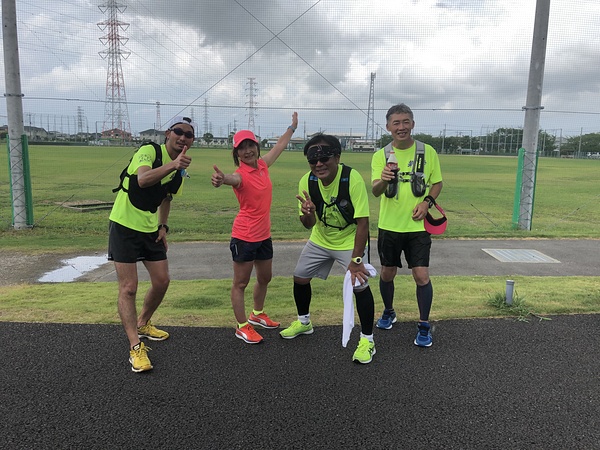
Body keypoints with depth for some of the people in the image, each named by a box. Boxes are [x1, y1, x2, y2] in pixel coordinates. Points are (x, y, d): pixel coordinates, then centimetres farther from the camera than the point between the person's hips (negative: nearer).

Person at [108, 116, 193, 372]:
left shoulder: (180, 168, 5)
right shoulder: (149, 151, -18)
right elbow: (143, 179, -40)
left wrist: (163, 226, 12)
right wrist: (173, 165, -54)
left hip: (150, 229, 7)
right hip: (124, 226, -7)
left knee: (162, 281, 9)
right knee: (128, 288, -7)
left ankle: (143, 324, 34)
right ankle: (135, 347, -1)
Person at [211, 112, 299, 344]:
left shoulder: (263, 165, 2)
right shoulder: (241, 175, -19)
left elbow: (279, 146, 20)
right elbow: (232, 179, -45)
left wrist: (292, 127, 34)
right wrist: (221, 179, -69)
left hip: (264, 235, 8)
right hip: (244, 236, -8)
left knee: (265, 277, 21)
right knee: (241, 282, 4)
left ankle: (257, 314, 42)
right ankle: (242, 327, 17)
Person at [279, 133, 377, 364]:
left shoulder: (353, 179, -30)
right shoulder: (306, 182, -17)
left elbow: (362, 222, -29)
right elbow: (308, 224, -10)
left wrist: (356, 260, -31)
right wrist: (308, 213, -35)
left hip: (350, 240, -5)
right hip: (320, 240, 5)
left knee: (359, 285, -18)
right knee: (299, 277, 11)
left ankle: (367, 340, 4)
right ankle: (304, 322, 39)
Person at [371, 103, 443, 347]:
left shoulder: (428, 151, -3)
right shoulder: (380, 156, -4)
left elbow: (437, 183, 7)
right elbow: (375, 191, -16)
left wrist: (427, 202, -12)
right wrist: (383, 180, -40)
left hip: (418, 226, -1)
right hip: (389, 226, 1)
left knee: (422, 276, -4)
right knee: (387, 273, 13)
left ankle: (424, 326, 14)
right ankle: (388, 312, 38)